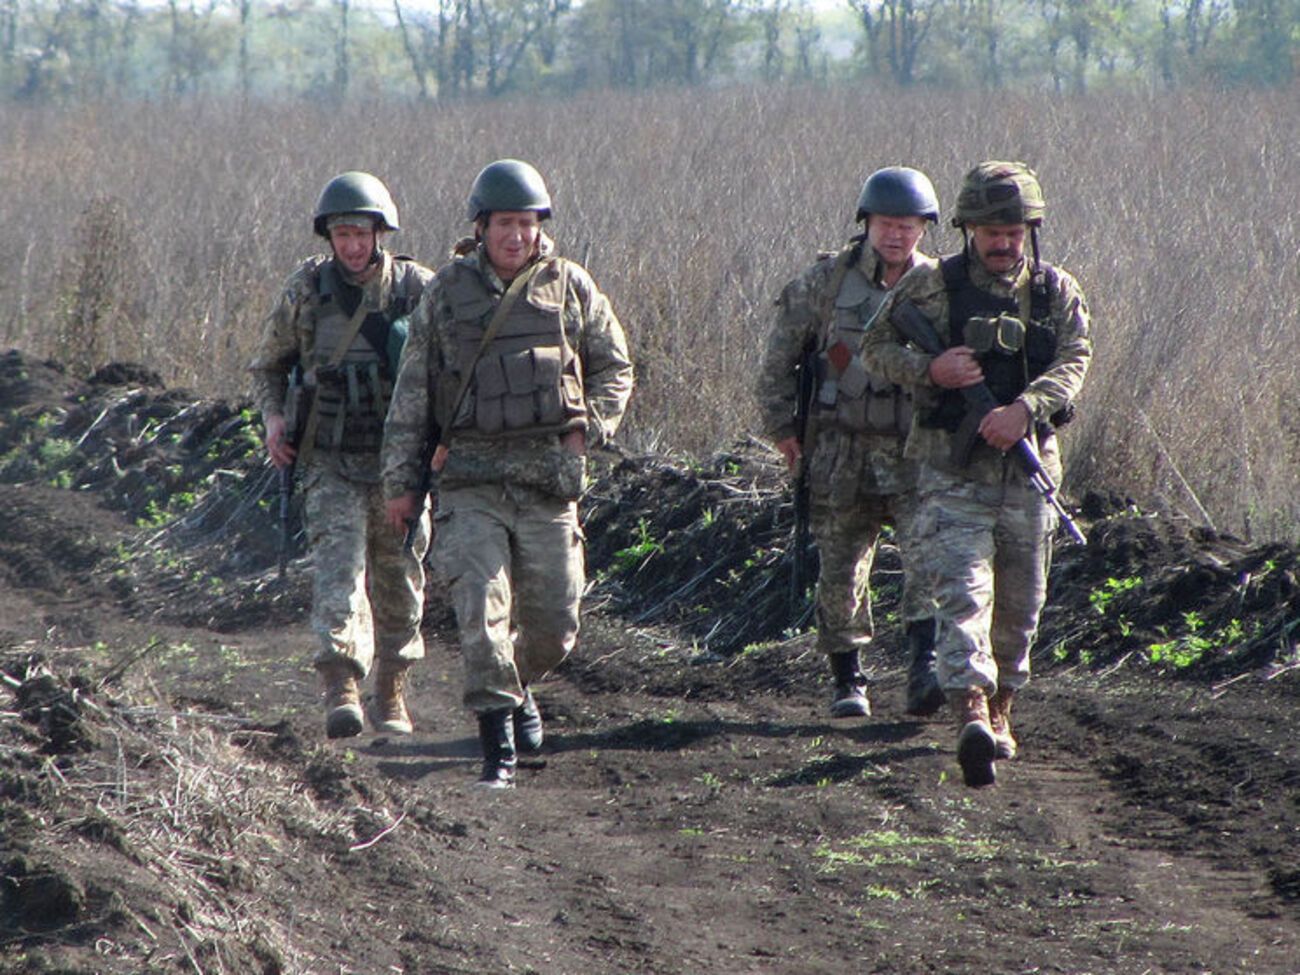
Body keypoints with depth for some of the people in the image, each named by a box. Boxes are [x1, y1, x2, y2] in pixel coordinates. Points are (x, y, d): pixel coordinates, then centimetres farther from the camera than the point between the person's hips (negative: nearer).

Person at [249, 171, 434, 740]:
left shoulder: (419, 290, -3)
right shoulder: (306, 291, 0)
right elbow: (269, 365, 13)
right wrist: (272, 417, -4)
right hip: (331, 463, -1)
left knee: (400, 581, 9)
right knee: (338, 565, -16)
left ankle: (391, 695, 24)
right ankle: (341, 692, -25)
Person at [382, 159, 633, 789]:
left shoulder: (569, 287, 6)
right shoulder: (447, 292, 5)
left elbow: (615, 368, 14)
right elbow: (412, 391, 8)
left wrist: (587, 429, -3)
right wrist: (400, 481, 5)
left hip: (548, 475, 1)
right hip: (471, 477, -1)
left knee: (553, 621, 4)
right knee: (481, 607, -13)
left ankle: (519, 686, 37)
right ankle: (498, 749, -10)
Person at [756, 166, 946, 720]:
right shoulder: (827, 281, 1)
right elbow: (779, 358, 6)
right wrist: (782, 428, 1)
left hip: (917, 452, 0)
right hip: (843, 450, 0)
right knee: (840, 572, 6)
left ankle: (927, 672, -24)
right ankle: (847, 682, 19)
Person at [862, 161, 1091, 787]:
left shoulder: (1057, 293, 5)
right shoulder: (931, 286, 0)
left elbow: (1073, 361, -7)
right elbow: (876, 346, 5)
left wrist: (1024, 409, -25)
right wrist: (931, 369, -15)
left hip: (1028, 469, 3)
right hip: (953, 470, -3)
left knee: (1020, 605, 12)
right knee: (963, 592, -17)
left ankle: (999, 710, 31)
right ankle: (972, 717, -29)